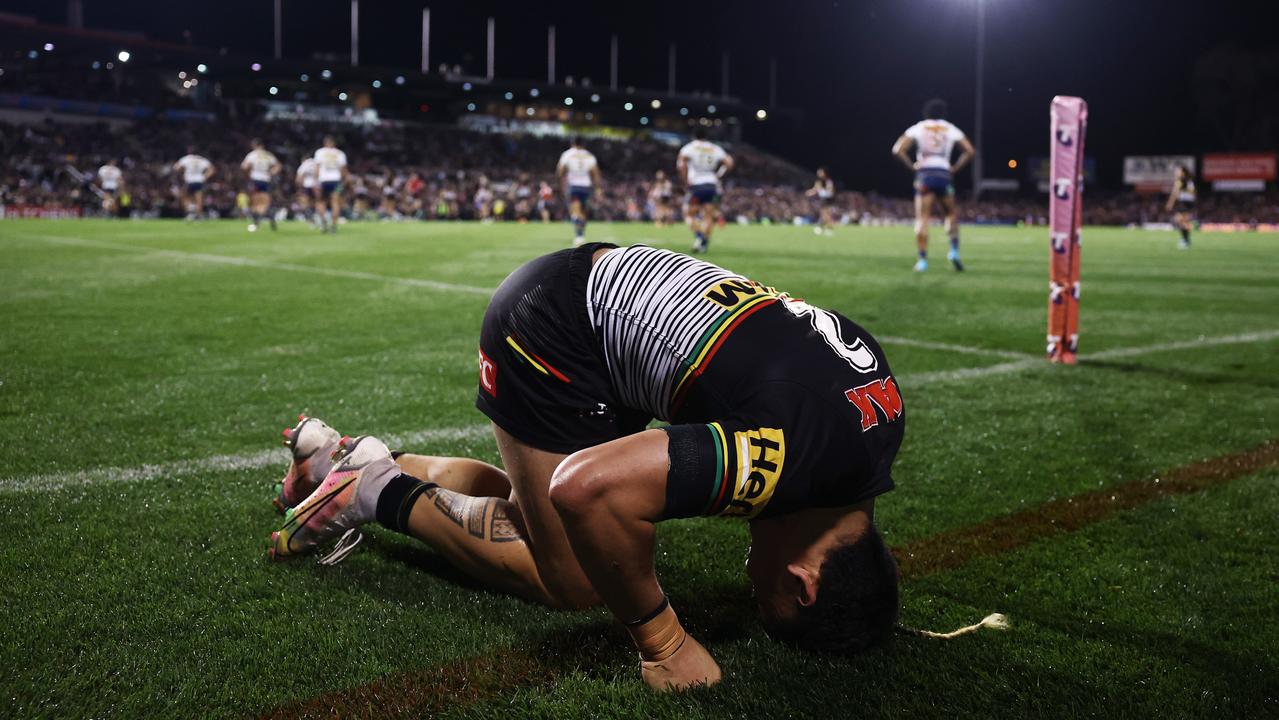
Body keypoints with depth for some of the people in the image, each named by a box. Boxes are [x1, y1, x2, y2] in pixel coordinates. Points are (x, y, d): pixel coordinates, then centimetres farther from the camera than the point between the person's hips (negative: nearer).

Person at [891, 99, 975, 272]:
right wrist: (955, 168, 10)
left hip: (924, 174, -1)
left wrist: (912, 166, 7)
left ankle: (923, 259, -8)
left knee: (922, 218, 0)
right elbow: (970, 151, 5)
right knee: (951, 213, 19)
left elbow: (898, 150, -2)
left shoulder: (917, 128, 9)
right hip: (944, 174, 1)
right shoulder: (951, 130, 12)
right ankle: (954, 250, 2)